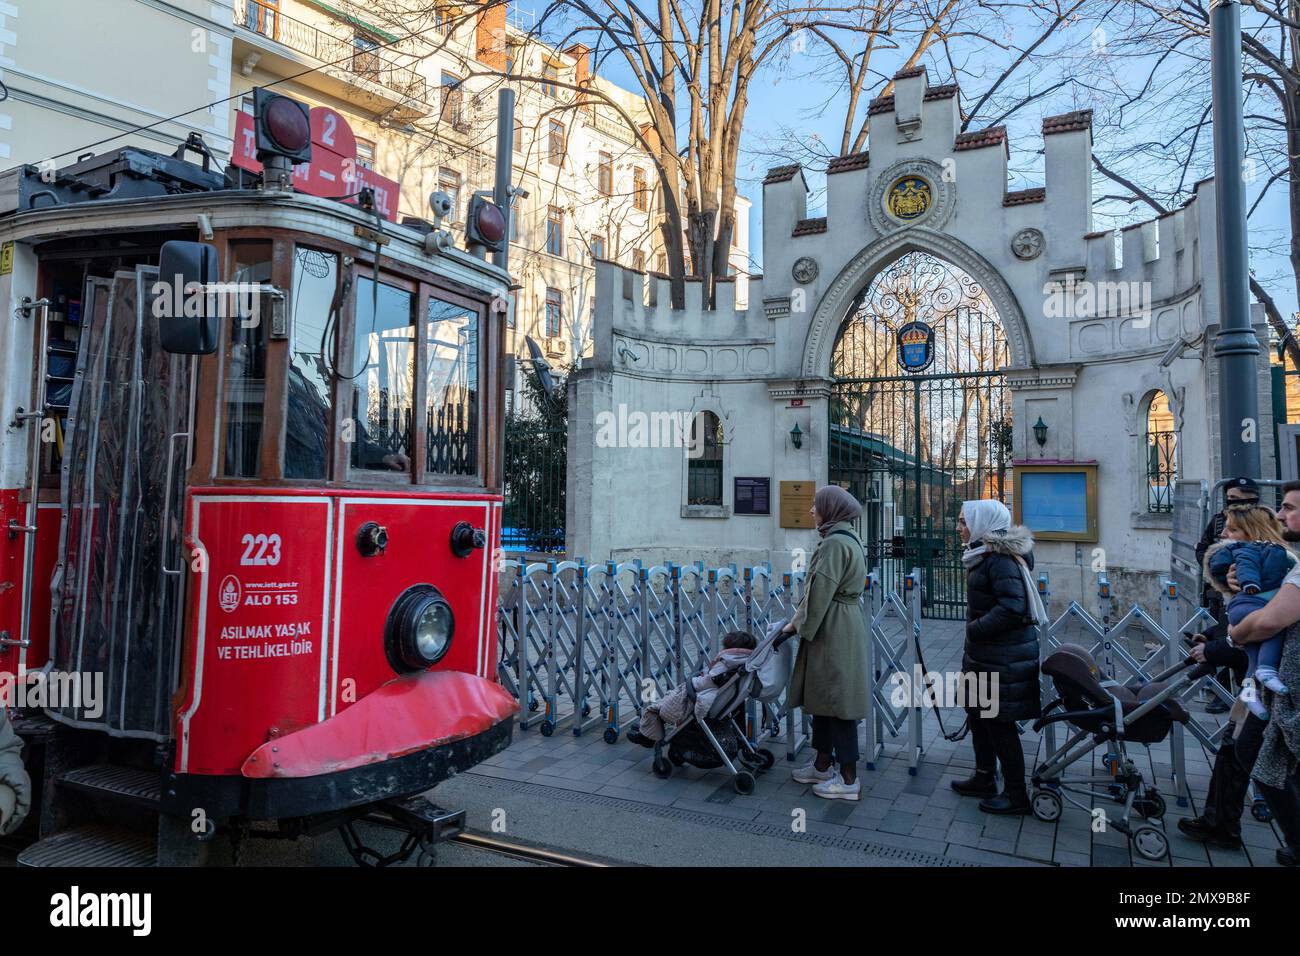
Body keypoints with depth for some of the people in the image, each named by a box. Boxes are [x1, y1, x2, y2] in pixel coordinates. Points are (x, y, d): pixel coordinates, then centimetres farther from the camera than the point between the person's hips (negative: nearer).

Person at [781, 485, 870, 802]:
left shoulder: (835, 543, -18)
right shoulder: (847, 539, 14)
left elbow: (820, 591, -20)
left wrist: (799, 625, -9)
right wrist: (800, 621, 16)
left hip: (833, 631, -10)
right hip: (843, 624, 10)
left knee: (835, 701, -2)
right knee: (823, 696, 17)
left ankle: (849, 780, 7)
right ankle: (822, 765, 29)